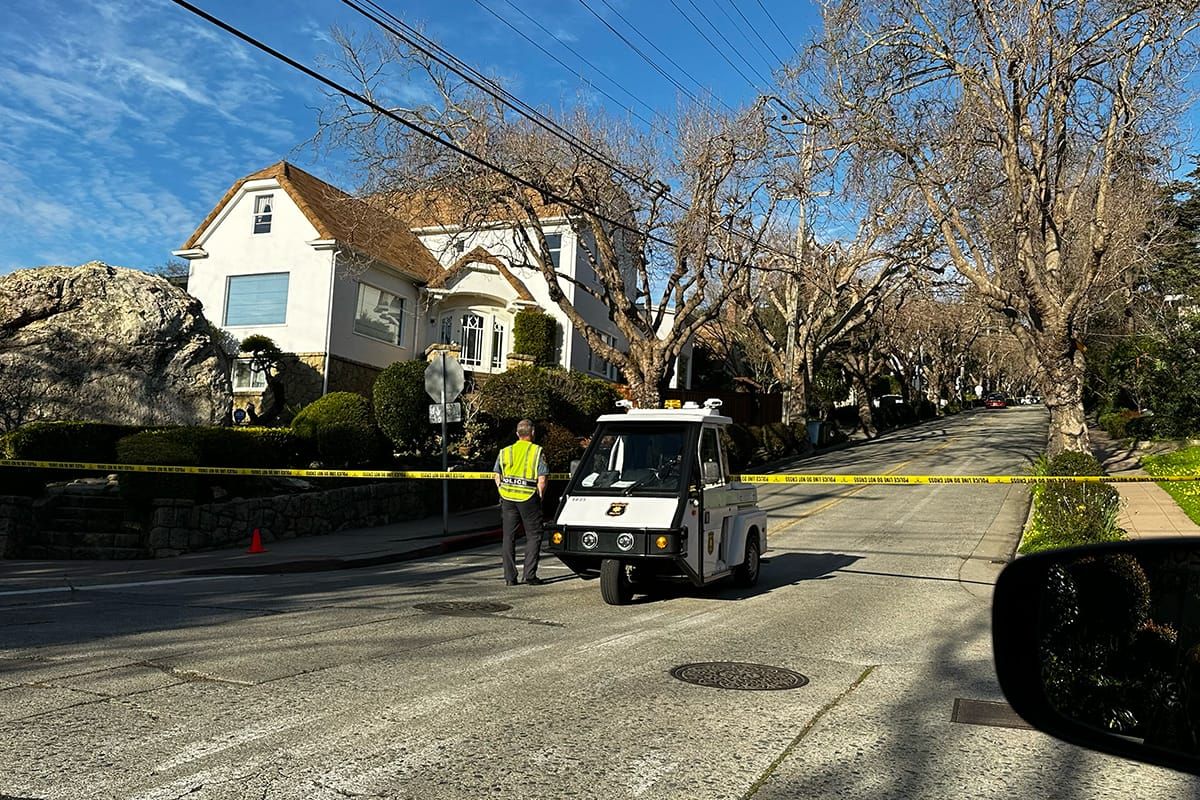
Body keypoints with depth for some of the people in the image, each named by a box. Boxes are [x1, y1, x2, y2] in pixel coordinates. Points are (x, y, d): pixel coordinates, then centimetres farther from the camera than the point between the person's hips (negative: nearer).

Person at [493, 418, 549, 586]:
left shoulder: (505, 452, 8)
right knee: (533, 536, 7)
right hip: (529, 499, -3)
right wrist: (540, 496, 4)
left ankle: (510, 577, 10)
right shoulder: (538, 452, -4)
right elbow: (542, 480, -8)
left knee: (509, 537, 9)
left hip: (508, 499, 4)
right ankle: (529, 574, 1)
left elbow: (497, 477, 11)